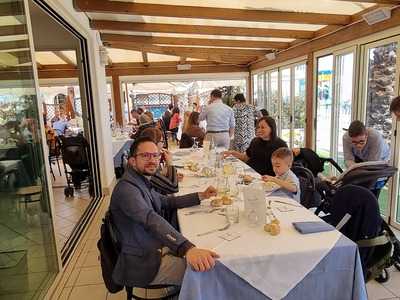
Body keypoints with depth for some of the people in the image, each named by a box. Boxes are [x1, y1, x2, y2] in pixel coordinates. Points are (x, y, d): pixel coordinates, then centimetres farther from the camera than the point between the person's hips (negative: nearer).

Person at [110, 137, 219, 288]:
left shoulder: (142, 182, 8)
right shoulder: (126, 188, -23)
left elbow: (168, 201, 19)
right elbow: (152, 220, -39)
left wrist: (201, 196, 9)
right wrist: (188, 248, -51)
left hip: (158, 248, 9)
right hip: (142, 265, -9)